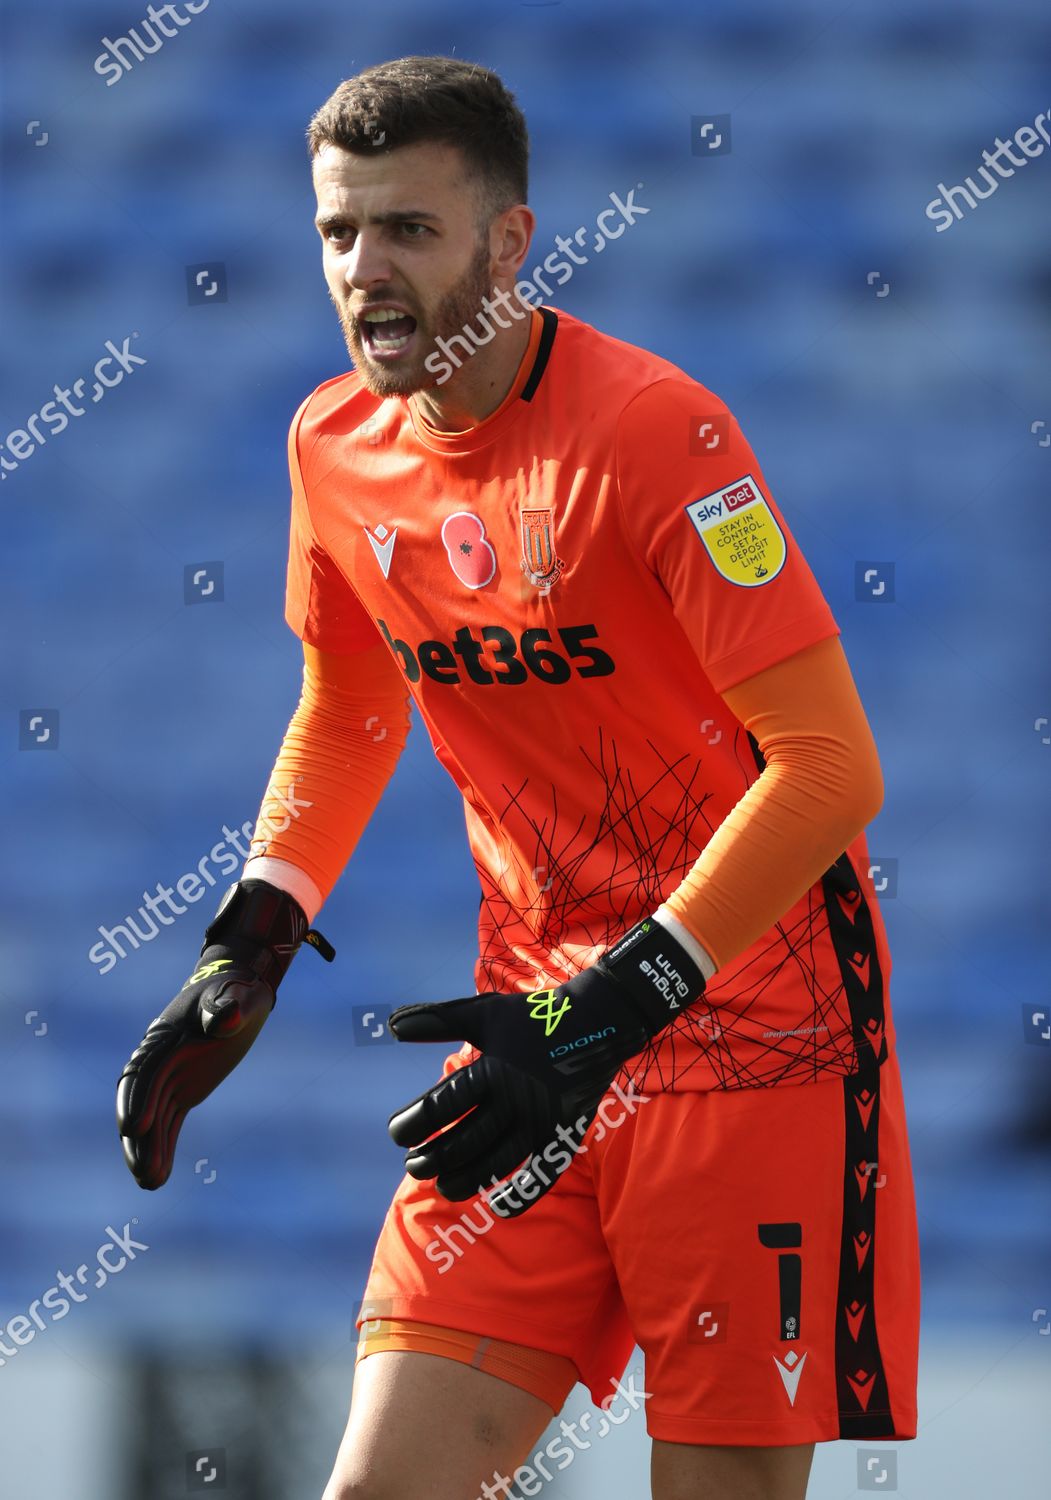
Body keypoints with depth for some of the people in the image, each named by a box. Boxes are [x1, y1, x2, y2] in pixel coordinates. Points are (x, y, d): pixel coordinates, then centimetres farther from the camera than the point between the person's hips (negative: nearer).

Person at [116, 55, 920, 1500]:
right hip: (541, 1012, 5)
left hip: (755, 1023, -5)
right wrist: (247, 948, 9)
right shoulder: (335, 451, 4)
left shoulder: (653, 431, -17)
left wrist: (616, 1014, -25)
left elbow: (832, 766, -20)